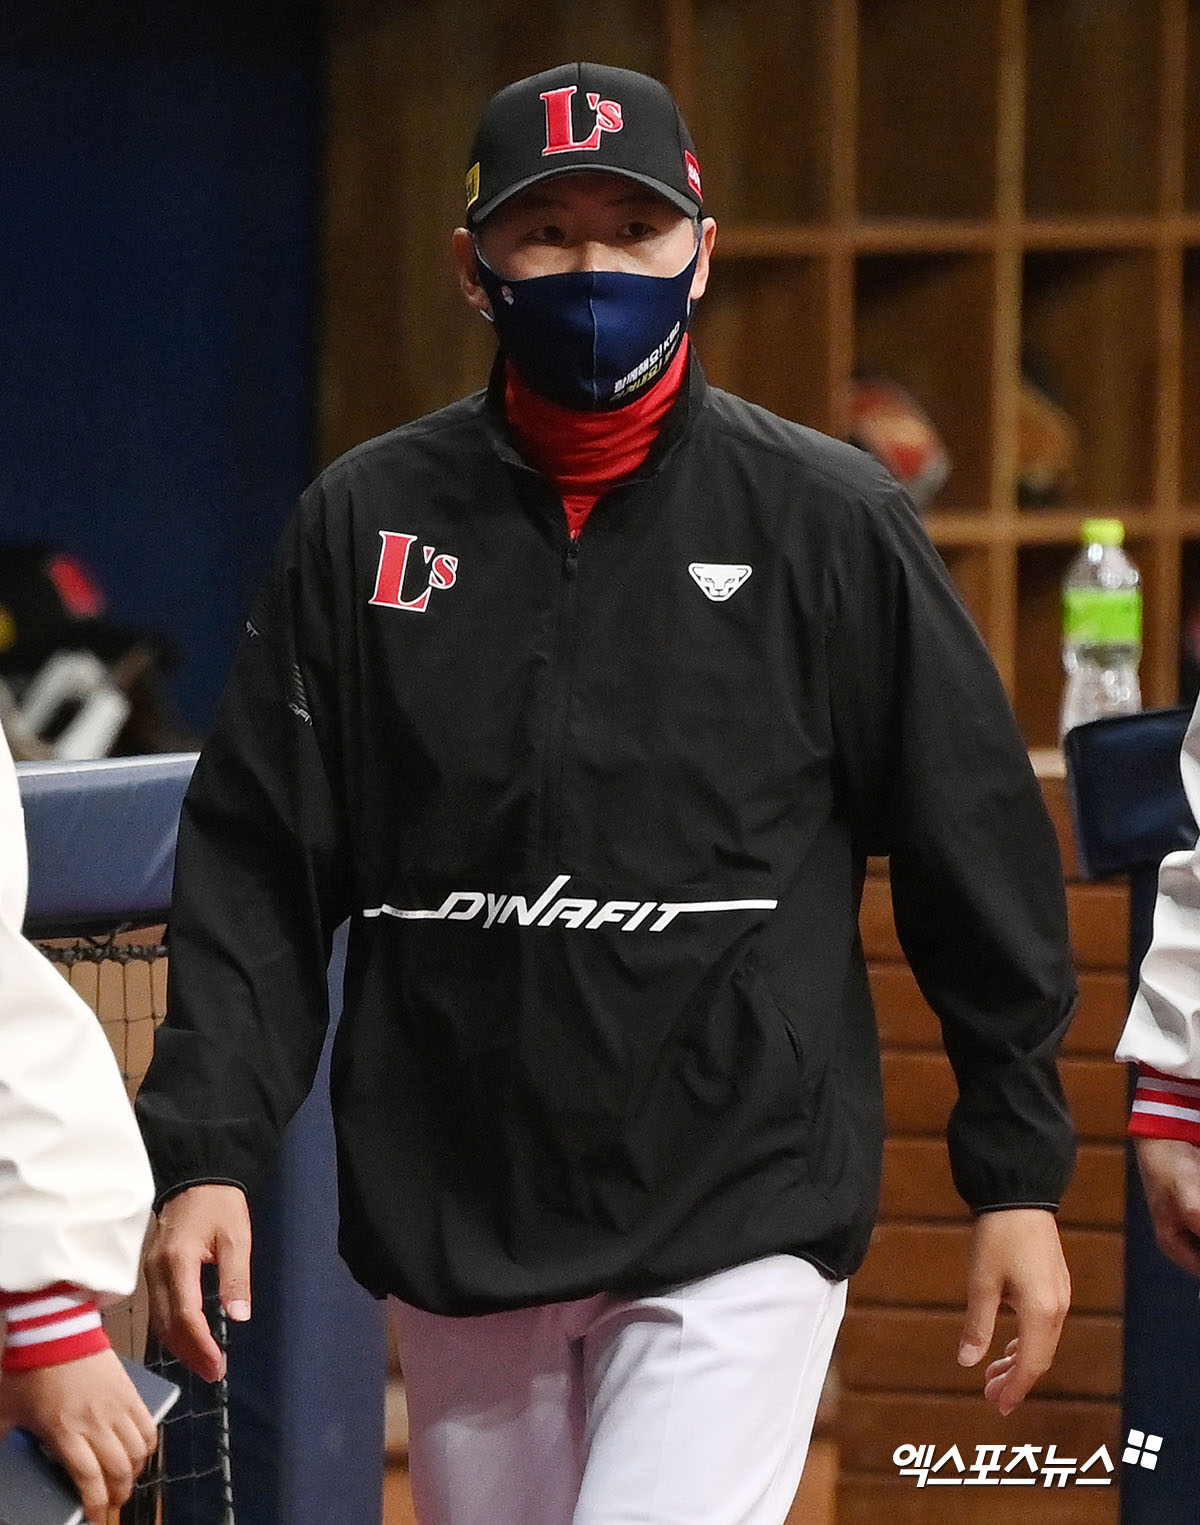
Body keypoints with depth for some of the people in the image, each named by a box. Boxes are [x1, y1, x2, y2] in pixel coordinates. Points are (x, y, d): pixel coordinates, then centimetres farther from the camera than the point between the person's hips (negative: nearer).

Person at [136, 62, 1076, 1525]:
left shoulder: (830, 521, 0)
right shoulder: (367, 522, 6)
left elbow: (978, 855, 5)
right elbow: (256, 868, 7)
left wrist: (1018, 1178, 4)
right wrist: (204, 1150, -4)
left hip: (737, 1223, -3)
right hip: (451, 1225, 3)